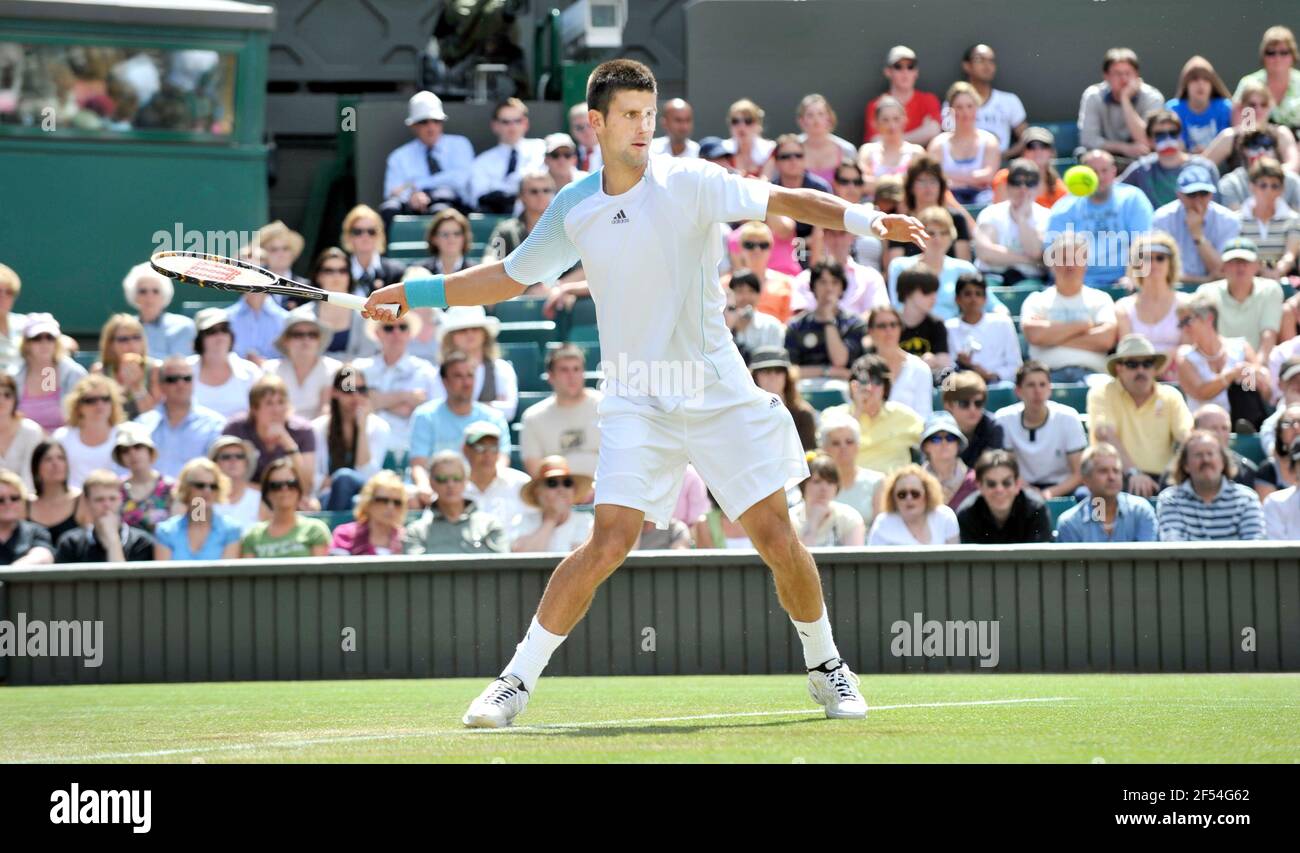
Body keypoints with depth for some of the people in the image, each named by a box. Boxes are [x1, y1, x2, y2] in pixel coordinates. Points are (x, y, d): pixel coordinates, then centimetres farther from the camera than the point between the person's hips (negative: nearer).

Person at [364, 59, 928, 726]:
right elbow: (509, 277, 18)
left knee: (776, 537, -2)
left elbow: (783, 201, -17)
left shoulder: (688, 183, -7)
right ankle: (516, 682, -5)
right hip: (635, 398, 1)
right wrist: (413, 293, 16)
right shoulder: (574, 209, 3)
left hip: (717, 390, -1)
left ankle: (825, 667, 20)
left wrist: (864, 219, -32)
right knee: (610, 541, -14)